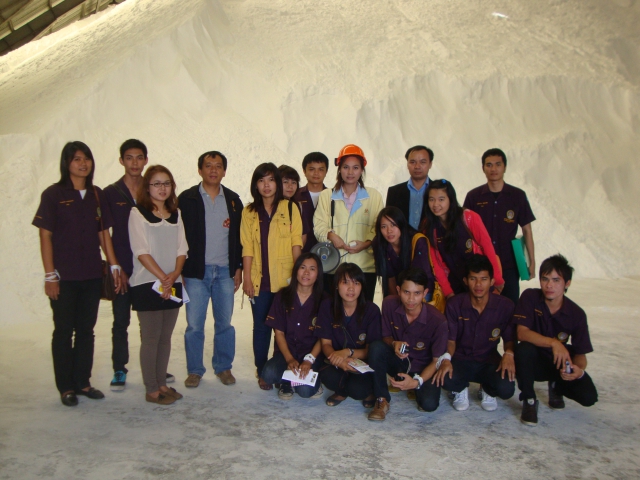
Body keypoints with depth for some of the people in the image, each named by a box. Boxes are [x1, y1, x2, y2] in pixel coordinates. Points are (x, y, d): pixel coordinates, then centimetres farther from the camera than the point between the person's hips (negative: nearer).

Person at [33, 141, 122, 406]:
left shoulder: (97, 195, 7)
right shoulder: (53, 194, -4)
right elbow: (45, 237, -6)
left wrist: (114, 266, 5)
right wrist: (50, 275, -11)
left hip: (92, 275, 4)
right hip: (64, 277, -4)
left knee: (86, 330, 11)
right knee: (64, 331, 6)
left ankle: (83, 382, 23)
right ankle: (66, 387, 18)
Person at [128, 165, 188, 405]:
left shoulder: (176, 214, 12)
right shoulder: (138, 213, -3)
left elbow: (182, 249, 7)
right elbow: (141, 251, -10)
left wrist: (174, 274, -10)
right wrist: (163, 278, -14)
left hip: (173, 285, 5)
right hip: (147, 284, -5)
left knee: (165, 337, 10)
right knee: (150, 338, -1)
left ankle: (162, 383, 20)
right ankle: (151, 389, 8)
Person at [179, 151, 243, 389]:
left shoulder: (233, 199, 9)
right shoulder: (187, 199, 1)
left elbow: (239, 236, 11)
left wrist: (238, 268, 6)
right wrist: (179, 270, -5)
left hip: (225, 271, 2)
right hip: (196, 271, -2)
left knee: (225, 323, 7)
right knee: (194, 325, 1)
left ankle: (223, 367, 23)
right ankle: (194, 370, 16)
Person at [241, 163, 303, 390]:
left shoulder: (290, 208, 3)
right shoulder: (249, 212, 8)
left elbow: (296, 242, -1)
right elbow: (247, 247, 4)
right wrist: (246, 277, -1)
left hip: (284, 279, -1)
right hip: (259, 280, 1)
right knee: (261, 326, 7)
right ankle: (262, 372, 21)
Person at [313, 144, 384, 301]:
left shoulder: (374, 196, 11)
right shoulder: (326, 195, 13)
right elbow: (319, 226, 7)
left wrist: (366, 243, -11)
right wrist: (331, 235, -14)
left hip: (365, 267, 0)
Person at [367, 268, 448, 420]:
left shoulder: (437, 320, -24)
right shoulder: (389, 304, -16)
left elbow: (437, 361, -15)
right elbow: (386, 336, -1)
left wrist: (417, 381, -30)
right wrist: (393, 343, -26)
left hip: (423, 369, -2)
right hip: (398, 362, 2)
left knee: (429, 404, -28)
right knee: (376, 347, -29)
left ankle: (417, 388, 9)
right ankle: (381, 399, -15)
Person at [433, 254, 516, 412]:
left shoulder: (505, 306, -9)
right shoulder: (454, 304, -10)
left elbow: (509, 339, 1)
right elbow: (451, 340, -4)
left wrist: (509, 354, -23)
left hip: (489, 361, 1)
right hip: (461, 360, -1)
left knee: (506, 389, -29)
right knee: (445, 378, -33)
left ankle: (487, 390, 12)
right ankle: (461, 389, 8)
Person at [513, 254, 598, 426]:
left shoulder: (576, 314, -12)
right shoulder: (530, 297, -17)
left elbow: (580, 353, -8)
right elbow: (522, 333, -26)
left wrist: (579, 369, -31)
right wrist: (553, 343, -40)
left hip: (560, 363, 3)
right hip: (533, 362, -2)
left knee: (588, 396, -18)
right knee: (524, 349, -36)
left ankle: (556, 386, 18)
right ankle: (529, 400, -12)